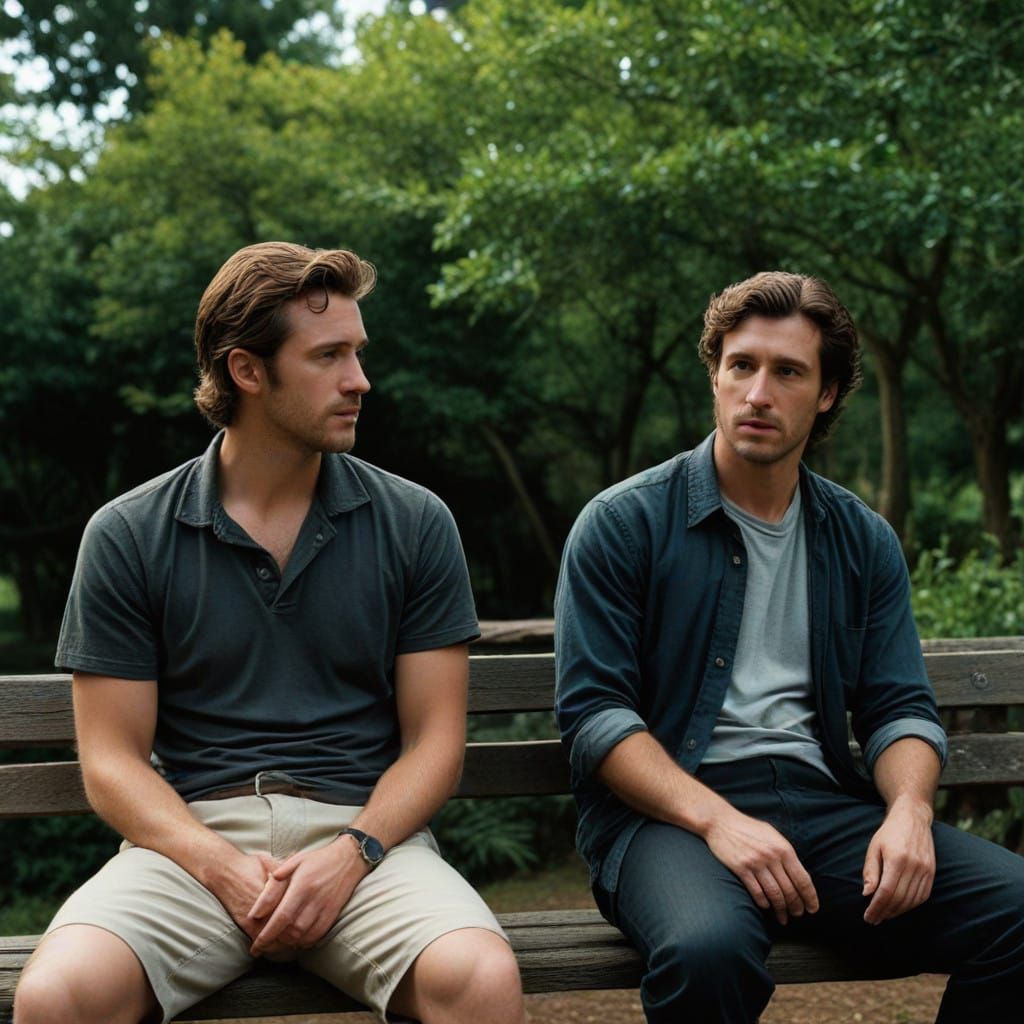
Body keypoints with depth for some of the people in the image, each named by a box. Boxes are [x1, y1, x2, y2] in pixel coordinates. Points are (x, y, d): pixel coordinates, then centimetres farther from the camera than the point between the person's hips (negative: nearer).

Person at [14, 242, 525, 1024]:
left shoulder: (415, 525, 7)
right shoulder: (127, 537, 5)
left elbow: (434, 740, 6)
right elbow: (113, 760, 3)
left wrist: (352, 854, -12)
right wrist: (227, 870, -13)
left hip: (363, 834, 0)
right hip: (193, 837, 0)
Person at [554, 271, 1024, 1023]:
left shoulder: (863, 540, 16)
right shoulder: (624, 524, 2)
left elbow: (901, 707, 12)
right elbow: (592, 713, -5)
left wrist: (909, 809, -11)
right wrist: (716, 819, -20)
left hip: (823, 804, 4)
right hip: (671, 809, -4)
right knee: (708, 950, -39)